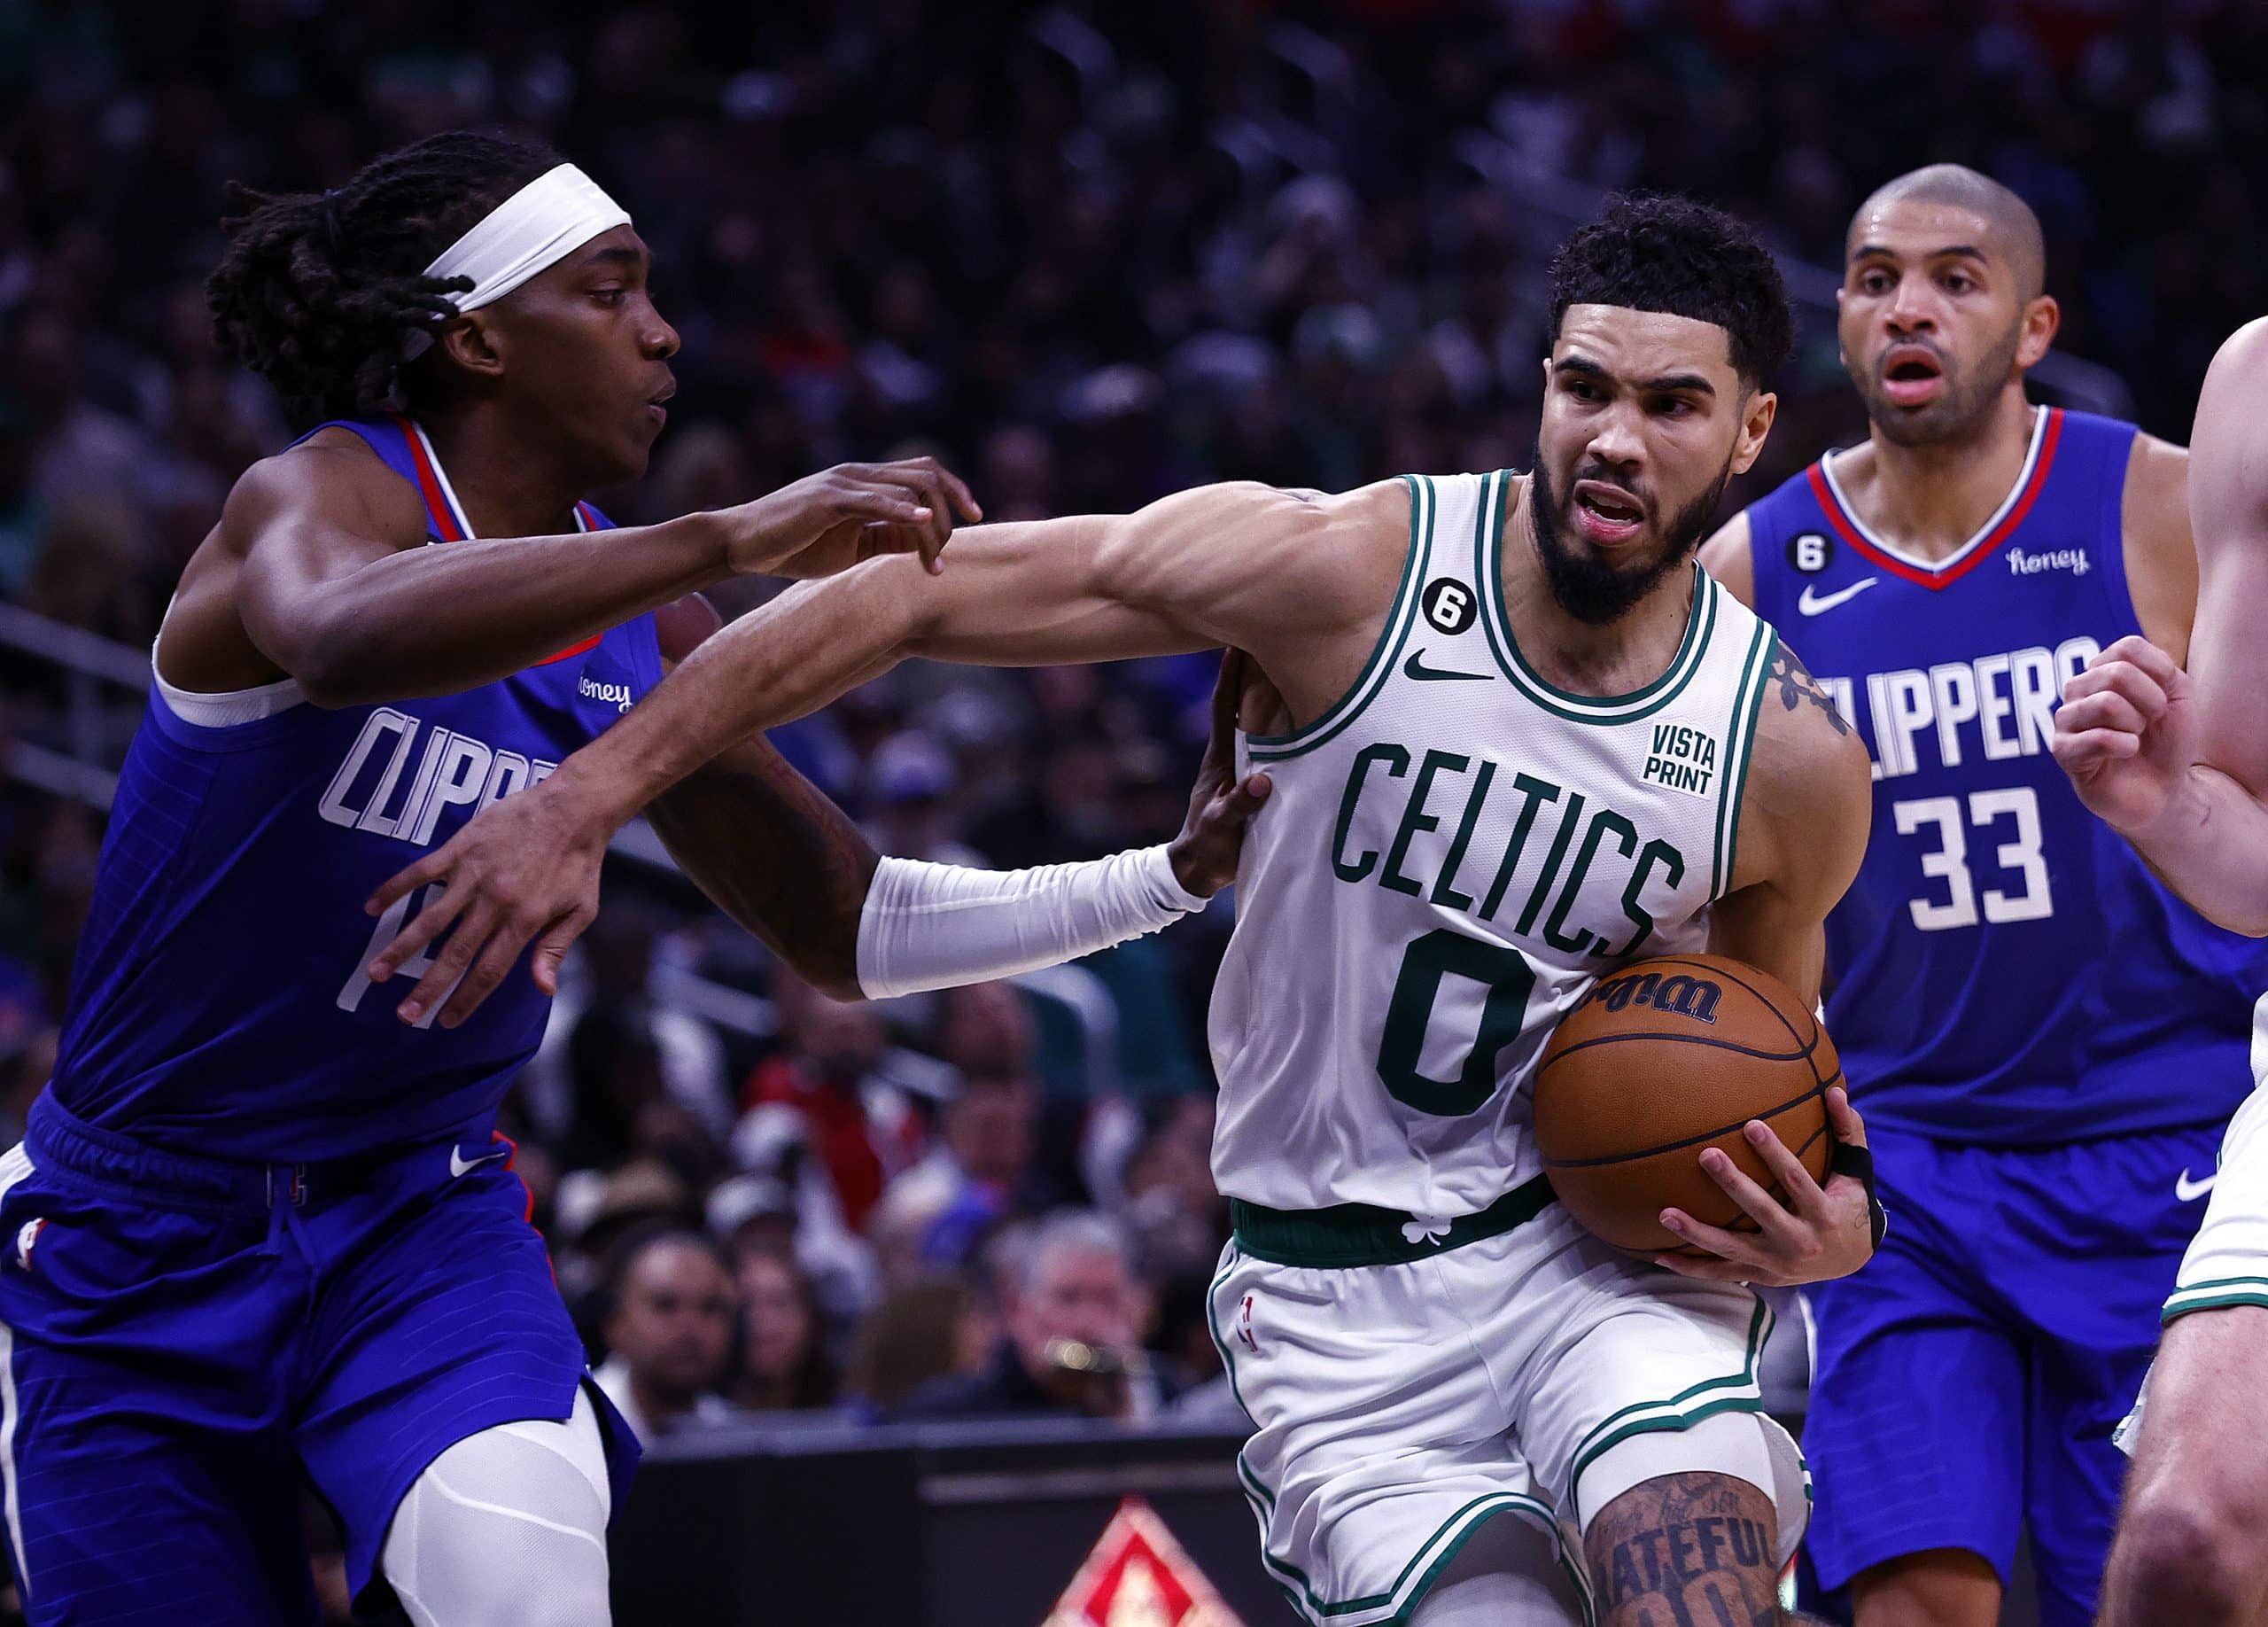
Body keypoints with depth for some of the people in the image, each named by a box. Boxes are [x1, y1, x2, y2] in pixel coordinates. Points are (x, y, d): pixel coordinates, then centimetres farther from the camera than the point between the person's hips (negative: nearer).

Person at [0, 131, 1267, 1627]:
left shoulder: (638, 626, 2)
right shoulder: (318, 496, -16)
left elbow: (845, 927, 12)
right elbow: (341, 637, -43)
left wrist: (1174, 878, 0)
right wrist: (728, 540, -47)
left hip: (425, 1221, 3)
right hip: (142, 1241, -3)